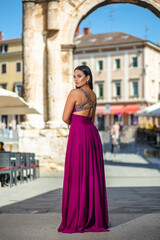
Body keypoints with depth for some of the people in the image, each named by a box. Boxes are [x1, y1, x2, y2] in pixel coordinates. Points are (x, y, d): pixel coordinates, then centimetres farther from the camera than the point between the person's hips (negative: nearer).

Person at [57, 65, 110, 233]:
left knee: (76, 178, -3)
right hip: (92, 133, 8)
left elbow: (65, 118, -8)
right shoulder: (93, 95, 16)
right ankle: (96, 219, 11)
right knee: (93, 177, 8)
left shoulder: (75, 93, -10)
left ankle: (77, 222, 0)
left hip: (79, 135, -8)